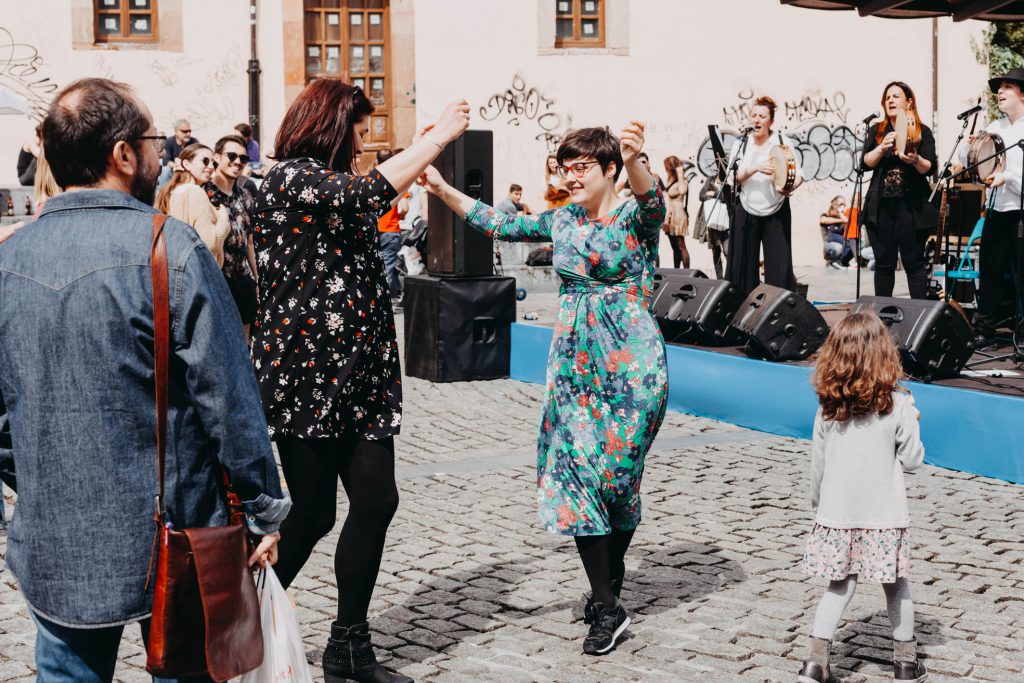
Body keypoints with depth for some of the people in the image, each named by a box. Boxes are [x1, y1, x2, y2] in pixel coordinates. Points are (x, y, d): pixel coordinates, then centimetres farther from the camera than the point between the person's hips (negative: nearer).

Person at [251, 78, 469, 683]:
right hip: (307, 376, -9)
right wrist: (438, 137, -16)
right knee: (313, 515, -1)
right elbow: (369, 194, -25)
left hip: (357, 375, 9)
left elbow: (380, 207, 37)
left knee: (377, 500, 5)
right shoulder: (291, 178, -10)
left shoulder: (331, 185, 18)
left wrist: (426, 157, 32)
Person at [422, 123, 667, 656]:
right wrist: (442, 189, 3)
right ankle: (608, 608, -1)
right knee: (576, 469, -5)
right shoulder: (562, 221, 11)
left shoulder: (636, 217, -7)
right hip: (574, 362, 5)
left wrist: (635, 163, -52)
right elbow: (502, 225, 13)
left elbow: (652, 201, -29)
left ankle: (608, 585, 25)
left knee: (617, 471, 3)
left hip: (630, 363, -5)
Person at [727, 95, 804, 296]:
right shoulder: (741, 145, 7)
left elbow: (798, 173, -3)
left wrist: (791, 185, -25)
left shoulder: (784, 142, 1)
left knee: (779, 265, -6)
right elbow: (734, 177, -4)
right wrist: (757, 168, -20)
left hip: (776, 212, -2)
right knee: (743, 264, 1)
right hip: (746, 212, 2)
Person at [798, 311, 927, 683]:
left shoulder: (828, 406, -5)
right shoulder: (896, 404, -13)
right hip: (884, 513, -2)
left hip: (836, 513, 2)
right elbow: (911, 460, -5)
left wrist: (817, 503, 18)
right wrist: (913, 422, 10)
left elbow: (817, 462, 3)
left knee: (840, 586, 12)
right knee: (896, 586, 13)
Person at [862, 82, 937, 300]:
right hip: (881, 206, 3)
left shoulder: (923, 132, 4)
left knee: (914, 262, -2)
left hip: (912, 206, -3)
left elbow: (929, 168, -5)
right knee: (883, 263, 7)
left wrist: (915, 160, -26)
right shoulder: (876, 131, 13)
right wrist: (882, 147, -16)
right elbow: (866, 163, 1)